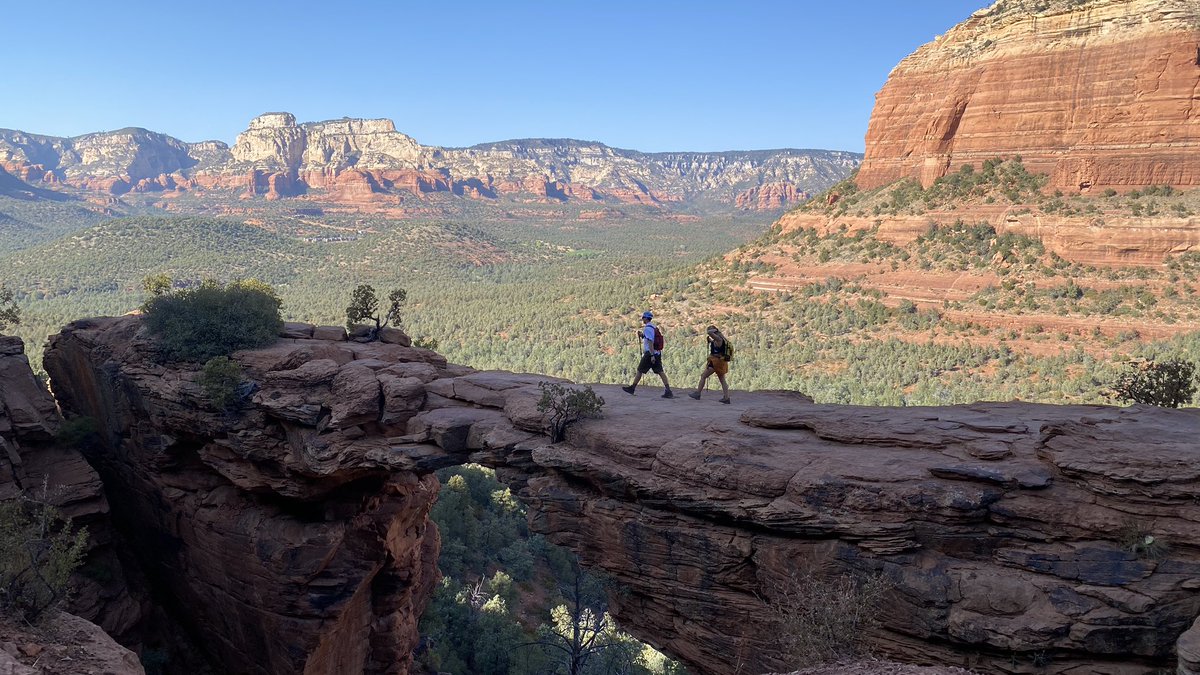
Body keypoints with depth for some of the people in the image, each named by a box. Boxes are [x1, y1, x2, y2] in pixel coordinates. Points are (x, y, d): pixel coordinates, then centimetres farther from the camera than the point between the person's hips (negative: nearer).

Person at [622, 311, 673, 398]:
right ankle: (668, 391, -9)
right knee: (660, 372, 1)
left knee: (640, 371, 5)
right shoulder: (654, 327, 16)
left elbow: (650, 342, -20)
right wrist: (642, 335, 18)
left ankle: (632, 388, 16)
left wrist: (652, 355, -23)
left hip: (650, 353, -8)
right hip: (658, 353, 8)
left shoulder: (647, 328, -13)